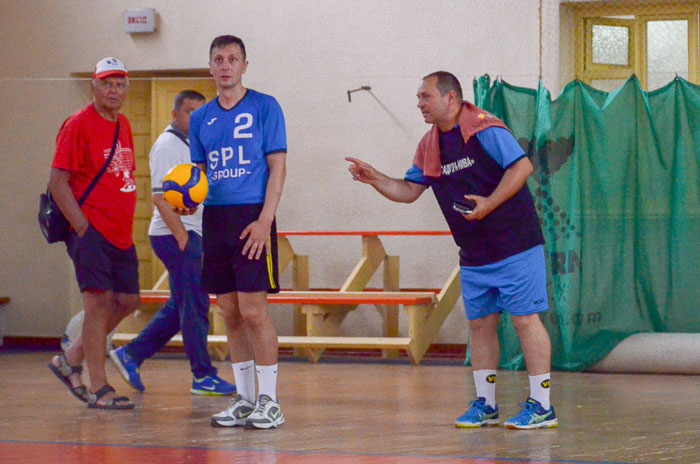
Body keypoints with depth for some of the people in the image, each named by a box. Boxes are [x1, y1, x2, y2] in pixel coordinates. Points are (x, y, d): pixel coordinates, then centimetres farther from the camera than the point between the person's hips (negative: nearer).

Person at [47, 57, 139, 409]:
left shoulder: (123, 125, 15)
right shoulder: (78, 125, -9)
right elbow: (57, 181, -12)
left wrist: (125, 224, 15)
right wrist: (82, 227, -16)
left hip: (120, 233, 8)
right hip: (91, 231, -8)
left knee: (127, 301, 8)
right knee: (99, 303, -10)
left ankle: (70, 360, 20)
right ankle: (98, 389, -5)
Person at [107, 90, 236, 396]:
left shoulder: (190, 145, 18)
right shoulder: (167, 146, -12)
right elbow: (161, 197, -19)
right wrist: (182, 237, -22)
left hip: (188, 234, 10)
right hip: (175, 234, -10)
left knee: (180, 307, 13)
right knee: (194, 306, -7)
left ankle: (131, 354, 19)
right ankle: (203, 376, -3)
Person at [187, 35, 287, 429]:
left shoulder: (265, 108, -1)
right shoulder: (201, 117, 14)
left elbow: (278, 167, -4)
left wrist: (264, 220, -14)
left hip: (251, 216, -5)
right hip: (215, 217, 5)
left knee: (253, 310, -10)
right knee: (230, 314, 6)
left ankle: (269, 400, -4)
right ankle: (244, 399, 13)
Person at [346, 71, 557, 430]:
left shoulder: (483, 129, -12)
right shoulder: (429, 145, 11)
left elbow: (522, 166, -17)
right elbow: (409, 190, 17)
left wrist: (490, 203, -24)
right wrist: (375, 179, 3)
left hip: (514, 247, -8)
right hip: (473, 255, 8)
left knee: (524, 319, -6)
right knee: (480, 323, 9)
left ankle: (541, 406, -3)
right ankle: (485, 405, 16)